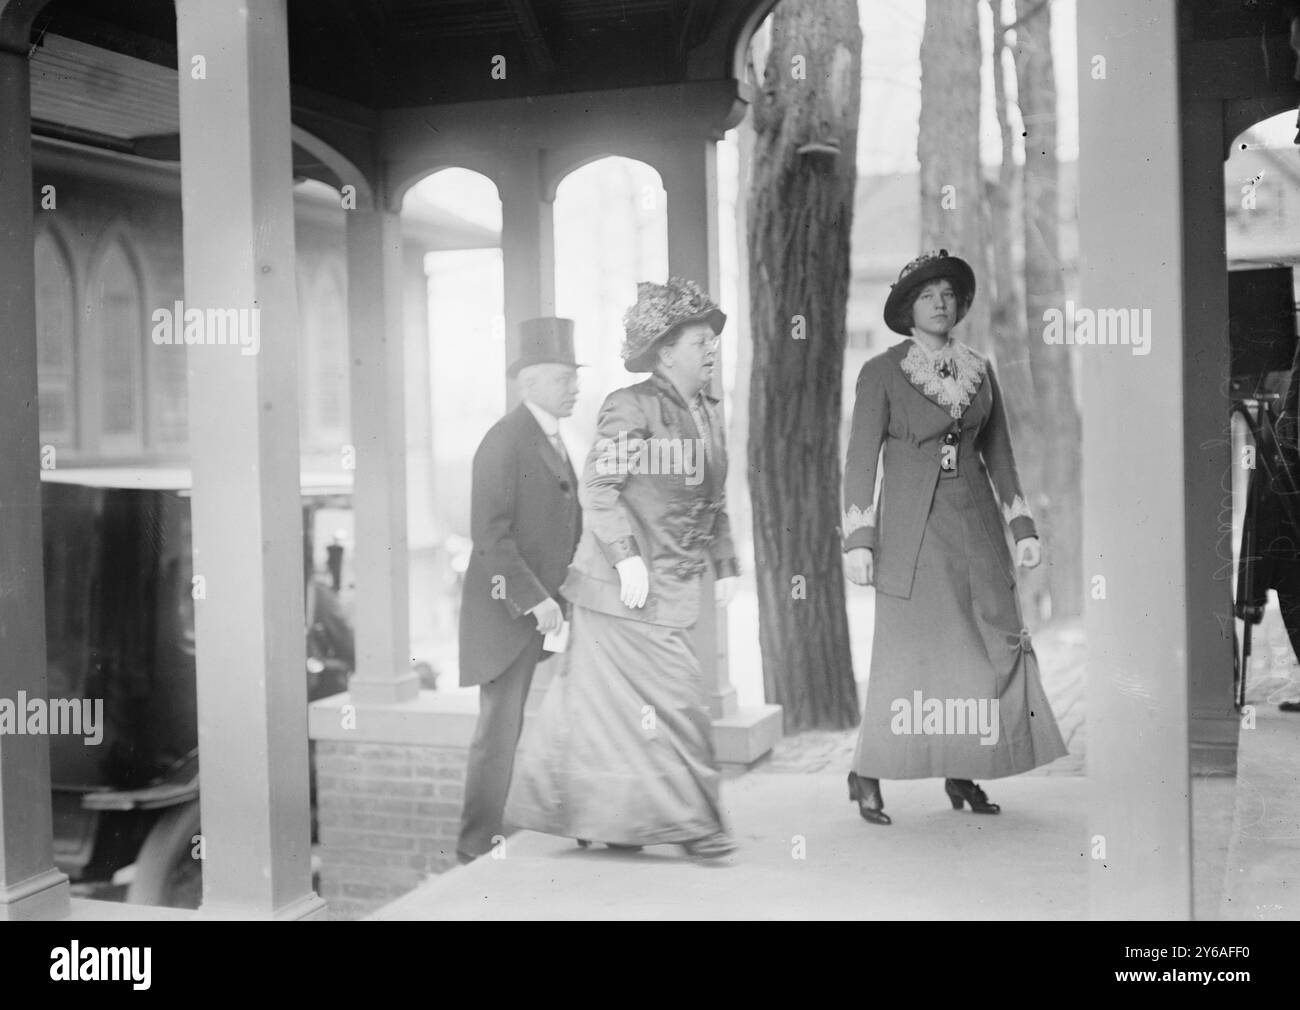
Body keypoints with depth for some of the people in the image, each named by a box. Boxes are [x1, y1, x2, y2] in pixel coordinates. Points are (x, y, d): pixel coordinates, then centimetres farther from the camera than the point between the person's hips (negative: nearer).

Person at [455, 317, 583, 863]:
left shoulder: (549, 439, 15)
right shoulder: (504, 441, -14)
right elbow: (490, 534, -20)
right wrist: (535, 599, -22)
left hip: (545, 606, 8)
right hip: (509, 608, -8)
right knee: (501, 726, -3)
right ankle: (477, 844, 6)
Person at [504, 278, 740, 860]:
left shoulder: (709, 414, 14)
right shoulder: (631, 407, -11)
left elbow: (714, 500, 21)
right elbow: (598, 487, -16)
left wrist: (725, 565, 16)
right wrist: (626, 555, -23)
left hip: (672, 587, 8)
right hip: (627, 587, -8)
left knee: (605, 699, 13)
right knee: (672, 699, -5)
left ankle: (601, 818, 22)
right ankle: (689, 821, 4)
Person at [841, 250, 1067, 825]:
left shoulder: (980, 371, 12)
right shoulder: (881, 373, -2)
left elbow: (999, 454, 16)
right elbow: (860, 459, -4)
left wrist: (1022, 527, 10)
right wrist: (858, 541, -11)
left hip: (975, 523, 5)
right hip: (910, 525, -5)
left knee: (995, 643, 0)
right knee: (908, 651, -6)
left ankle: (963, 773, 12)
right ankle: (867, 776, 8)